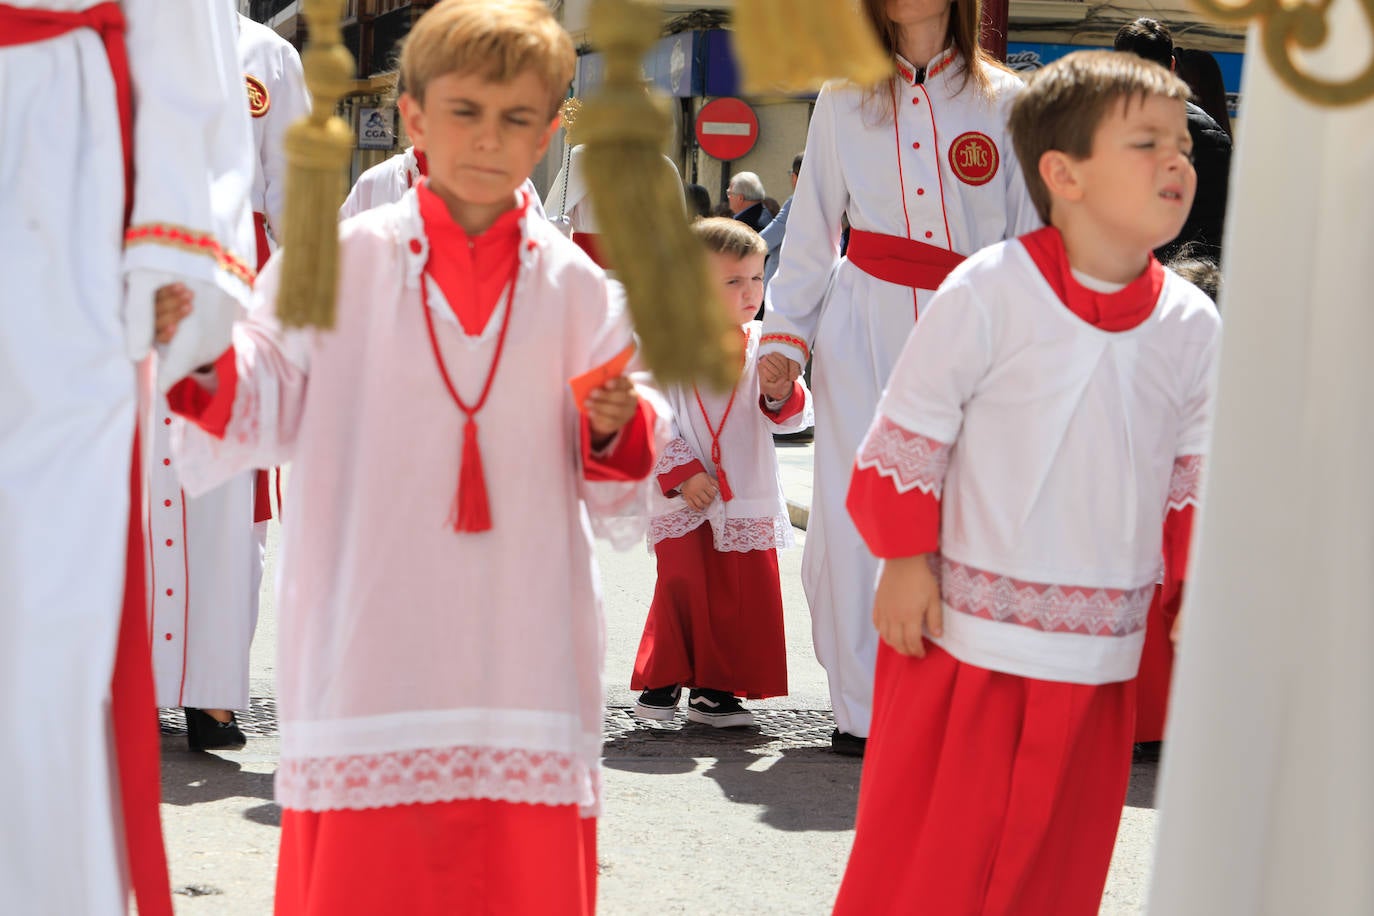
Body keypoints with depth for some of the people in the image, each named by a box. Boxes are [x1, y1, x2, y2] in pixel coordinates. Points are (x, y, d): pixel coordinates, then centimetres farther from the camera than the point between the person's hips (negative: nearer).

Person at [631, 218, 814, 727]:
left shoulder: (764, 347, 1)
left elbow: (794, 418, -3)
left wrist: (782, 394, -25)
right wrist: (681, 473, -16)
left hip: (748, 501, 3)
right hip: (684, 500, -3)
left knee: (747, 591, 3)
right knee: (682, 584, -7)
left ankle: (718, 689, 16)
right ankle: (663, 681, 12)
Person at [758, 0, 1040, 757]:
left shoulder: (1003, 102, 7)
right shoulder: (844, 99, 11)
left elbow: (1029, 235, 8)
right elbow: (811, 225, 14)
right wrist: (784, 332, 8)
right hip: (863, 327, 1)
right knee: (853, 510, -4)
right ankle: (862, 709, 4)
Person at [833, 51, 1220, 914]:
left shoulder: (1192, 323, 2)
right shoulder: (990, 290, -12)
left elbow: (1196, 471, 13)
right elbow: (909, 431, -6)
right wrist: (905, 561, -5)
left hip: (1102, 648, 4)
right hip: (967, 631, -4)